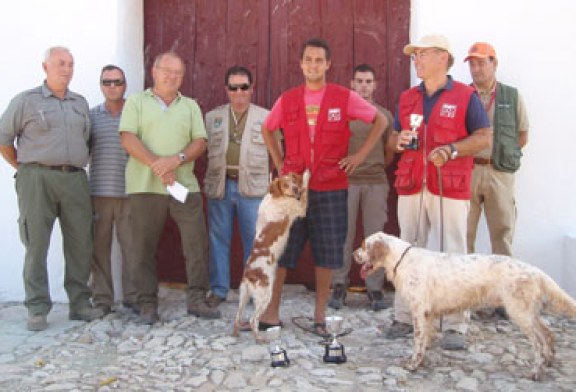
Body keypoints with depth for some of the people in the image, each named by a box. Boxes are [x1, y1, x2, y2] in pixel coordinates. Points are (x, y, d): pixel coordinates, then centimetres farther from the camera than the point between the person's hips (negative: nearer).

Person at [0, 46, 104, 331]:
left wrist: (77, 163, 12)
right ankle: (37, 310, 1)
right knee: (36, 244, -4)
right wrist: (24, 167, 6)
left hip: (75, 179, 4)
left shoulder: (81, 103, 17)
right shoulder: (26, 101, 4)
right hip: (37, 179, -4)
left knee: (81, 243, 3)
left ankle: (80, 303, 12)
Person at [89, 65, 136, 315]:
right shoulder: (91, 116, 11)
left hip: (130, 192, -1)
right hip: (99, 191, 1)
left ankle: (133, 296, 11)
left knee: (132, 245, -1)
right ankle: (102, 299, 12)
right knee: (99, 246, 3)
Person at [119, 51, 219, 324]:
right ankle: (147, 304, 11)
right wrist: (158, 167, -15)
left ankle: (197, 300, 8)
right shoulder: (136, 102, 8)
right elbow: (128, 139, -5)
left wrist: (176, 160, -13)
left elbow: (200, 142, 6)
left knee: (197, 242, -2)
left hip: (185, 185, 2)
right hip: (145, 186, -2)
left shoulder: (190, 106, 17)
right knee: (144, 246, 1)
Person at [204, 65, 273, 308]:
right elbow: (203, 150, 9)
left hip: (253, 187, -2)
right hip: (220, 185, 2)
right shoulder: (212, 117, 12)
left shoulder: (265, 117, 7)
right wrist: (208, 181, 0)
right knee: (218, 239, 6)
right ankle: (218, 289, 16)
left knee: (254, 241, 1)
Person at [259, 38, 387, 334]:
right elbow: (267, 129, 22)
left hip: (330, 187, -1)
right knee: (279, 250, 3)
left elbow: (380, 121, 7)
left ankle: (320, 314, 17)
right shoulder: (287, 100, 6)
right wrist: (278, 162, 12)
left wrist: (360, 155, 0)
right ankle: (271, 312, 14)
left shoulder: (345, 98, 0)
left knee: (327, 254, 4)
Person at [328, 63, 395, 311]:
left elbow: (390, 153, 14)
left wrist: (376, 168, 10)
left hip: (376, 182, 1)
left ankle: (375, 288, 10)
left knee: (375, 237, 2)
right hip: (346, 181, -1)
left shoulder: (384, 115, 9)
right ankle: (339, 286, 10)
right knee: (343, 236, 0)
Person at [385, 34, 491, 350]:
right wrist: (399, 140, 0)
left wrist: (452, 150, -16)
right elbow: (396, 136, 24)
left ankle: (455, 326, 5)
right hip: (411, 187, 5)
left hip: (450, 189, -5)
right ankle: (404, 318, 18)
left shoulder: (465, 96, 1)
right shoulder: (407, 98, 16)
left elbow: (484, 136, -2)